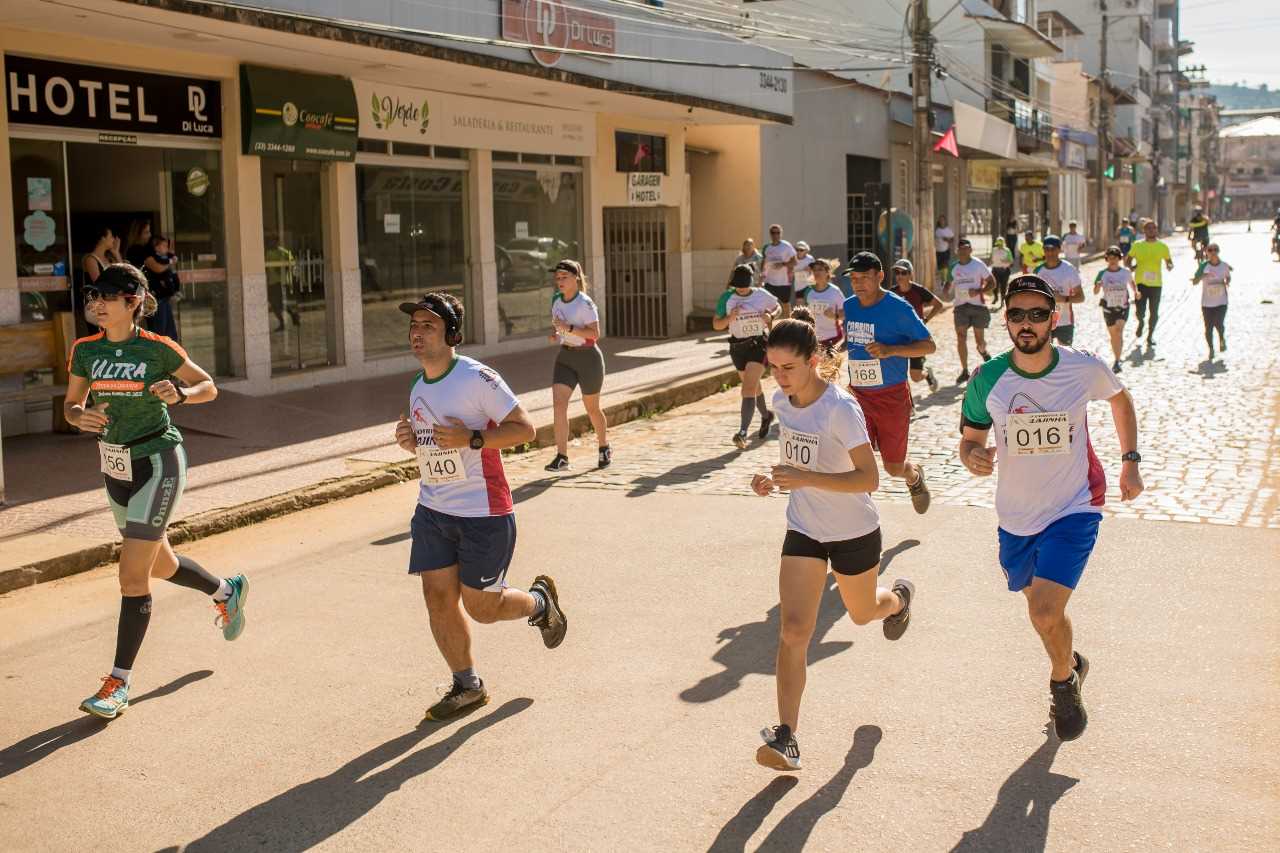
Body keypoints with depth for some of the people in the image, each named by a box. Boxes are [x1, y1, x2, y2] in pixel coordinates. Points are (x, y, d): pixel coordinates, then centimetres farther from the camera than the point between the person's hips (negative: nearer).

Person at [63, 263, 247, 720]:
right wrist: (80, 416, -16)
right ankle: (227, 590, 50)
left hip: (157, 463, -6)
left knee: (132, 576, -10)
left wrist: (179, 394, -22)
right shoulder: (85, 351, 0)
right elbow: (71, 405, 7)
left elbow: (208, 387, -1)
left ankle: (119, 683, 0)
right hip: (115, 466, 6)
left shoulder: (158, 349, -12)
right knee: (161, 565, 21)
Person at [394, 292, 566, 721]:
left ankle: (540, 600, 33)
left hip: (483, 513, -7)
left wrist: (472, 439, -25)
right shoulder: (417, 389, 10)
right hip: (432, 510, 7)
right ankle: (467, 686, 19)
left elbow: (525, 429, -14)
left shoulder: (477, 378, -15)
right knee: (438, 597, 3)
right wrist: (410, 441, 1)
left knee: (481, 606, 2)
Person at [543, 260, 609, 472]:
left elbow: (595, 333, -19)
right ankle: (562, 457, -13)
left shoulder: (585, 303, -15)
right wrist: (554, 334, 0)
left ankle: (604, 448, 36)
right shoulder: (556, 300, 7)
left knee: (592, 408, 10)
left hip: (588, 357, -5)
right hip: (565, 357, 5)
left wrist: (569, 328, -27)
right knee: (558, 404, -13)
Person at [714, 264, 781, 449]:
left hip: (759, 344, -3)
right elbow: (716, 325, -1)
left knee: (749, 387, -17)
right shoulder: (727, 298, -4)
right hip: (737, 345, 3)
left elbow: (777, 308, 15)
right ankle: (766, 416, 47)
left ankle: (742, 432, -24)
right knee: (753, 386, 19)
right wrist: (730, 318, -20)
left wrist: (770, 316, -7)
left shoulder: (762, 295, -5)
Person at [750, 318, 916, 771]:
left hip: (854, 533, -4)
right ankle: (787, 737, -11)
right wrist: (775, 480, -4)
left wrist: (805, 478, -37)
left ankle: (899, 598, 60)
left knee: (862, 613, 22)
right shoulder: (781, 401, -3)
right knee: (792, 632, -10)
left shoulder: (840, 408, -25)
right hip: (803, 530, 4)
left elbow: (869, 478, -27)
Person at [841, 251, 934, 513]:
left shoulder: (898, 307, -13)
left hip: (893, 395, -4)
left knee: (893, 467, 7)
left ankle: (915, 476, 42)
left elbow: (929, 345, -12)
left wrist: (891, 350, -26)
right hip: (858, 394, 4)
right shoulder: (848, 307, 4)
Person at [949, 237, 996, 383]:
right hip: (960, 306, 3)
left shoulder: (978, 265, -4)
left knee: (979, 340, 5)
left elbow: (992, 283, -3)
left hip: (978, 305, -3)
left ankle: (983, 352, 42)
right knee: (961, 338, -8)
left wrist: (978, 291, -18)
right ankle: (964, 371, -1)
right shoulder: (954, 267, 7)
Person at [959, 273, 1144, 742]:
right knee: (1041, 604, 22)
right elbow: (970, 439, 0)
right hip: (1015, 515, 3)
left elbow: (1120, 399, 9)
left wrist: (1130, 461, 4)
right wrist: (973, 455, -24)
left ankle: (1063, 682, 14)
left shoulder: (1084, 368, -14)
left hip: (1074, 509, -3)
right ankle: (1071, 661, 55)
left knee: (1045, 612, -18)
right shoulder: (987, 380, -12)